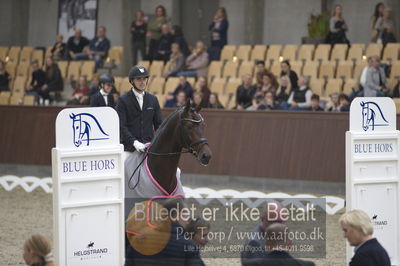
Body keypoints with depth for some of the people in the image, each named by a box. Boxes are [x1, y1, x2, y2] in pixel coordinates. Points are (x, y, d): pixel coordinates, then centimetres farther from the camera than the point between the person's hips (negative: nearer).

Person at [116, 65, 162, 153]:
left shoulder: (153, 99, 12)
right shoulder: (123, 100, -1)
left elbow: (159, 123, 12)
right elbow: (121, 126, -10)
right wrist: (134, 142, -23)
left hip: (149, 145, 3)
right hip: (130, 147, -3)